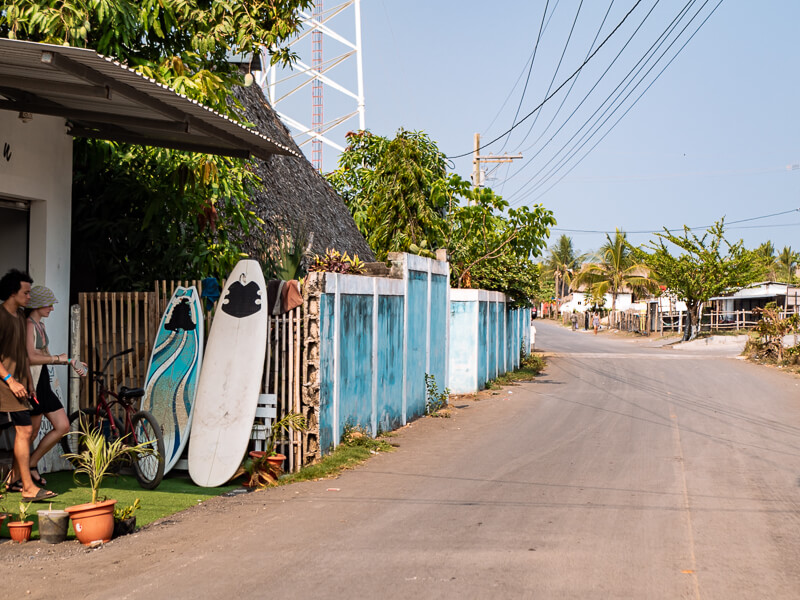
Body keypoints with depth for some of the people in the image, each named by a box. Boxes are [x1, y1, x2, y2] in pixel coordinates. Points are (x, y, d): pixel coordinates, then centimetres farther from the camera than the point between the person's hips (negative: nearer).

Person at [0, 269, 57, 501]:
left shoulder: (20, 314, 14)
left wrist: (28, 381, 20)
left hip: (19, 382, 9)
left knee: (25, 431, 10)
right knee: (24, 430, -12)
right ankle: (28, 488, -9)